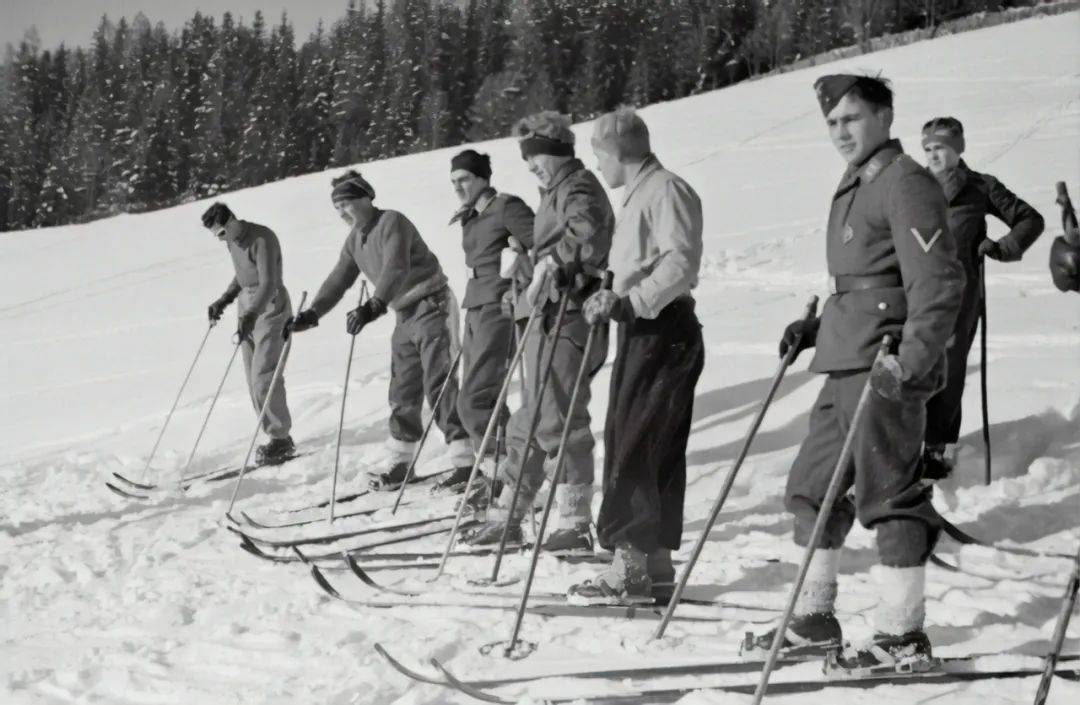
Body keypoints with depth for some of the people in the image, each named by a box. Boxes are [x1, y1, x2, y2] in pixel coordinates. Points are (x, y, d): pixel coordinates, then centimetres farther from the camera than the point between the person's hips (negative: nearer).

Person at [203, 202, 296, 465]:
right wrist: (224, 300, 12)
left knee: (263, 378, -12)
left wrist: (251, 314, -39)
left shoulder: (262, 239, -19)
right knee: (254, 378, 6)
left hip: (270, 308, -8)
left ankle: (281, 439, -3)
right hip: (247, 310, 8)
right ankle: (277, 436, 11)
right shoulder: (232, 240, 7)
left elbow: (269, 283, -27)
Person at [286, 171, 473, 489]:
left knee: (438, 384, -14)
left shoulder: (392, 223, -16)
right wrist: (312, 314, 4)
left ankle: (463, 461, -15)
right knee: (402, 391, 9)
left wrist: (374, 306, -42)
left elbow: (396, 269, -30)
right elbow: (339, 279, 15)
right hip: (405, 316, 9)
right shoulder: (355, 240, 11)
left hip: (432, 307, -8)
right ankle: (400, 462, 17)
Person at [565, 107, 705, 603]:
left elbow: (680, 265, -21)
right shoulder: (638, 195, 20)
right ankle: (655, 561, 16)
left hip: (664, 334, -10)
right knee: (654, 453, 11)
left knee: (635, 451, -11)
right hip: (640, 333, 10)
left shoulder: (667, 191, -10)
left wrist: (629, 302, -25)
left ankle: (631, 565, -9)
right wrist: (613, 298, 14)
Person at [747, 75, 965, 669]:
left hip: (884, 369, -10)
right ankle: (813, 619, 24)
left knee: (888, 496, -5)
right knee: (811, 488, 14)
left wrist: (910, 360, -27)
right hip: (846, 365, 10)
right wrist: (815, 329, 18)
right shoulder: (854, 188, 19)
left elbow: (938, 283, -19)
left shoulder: (906, 184, -10)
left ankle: (903, 636, 4)